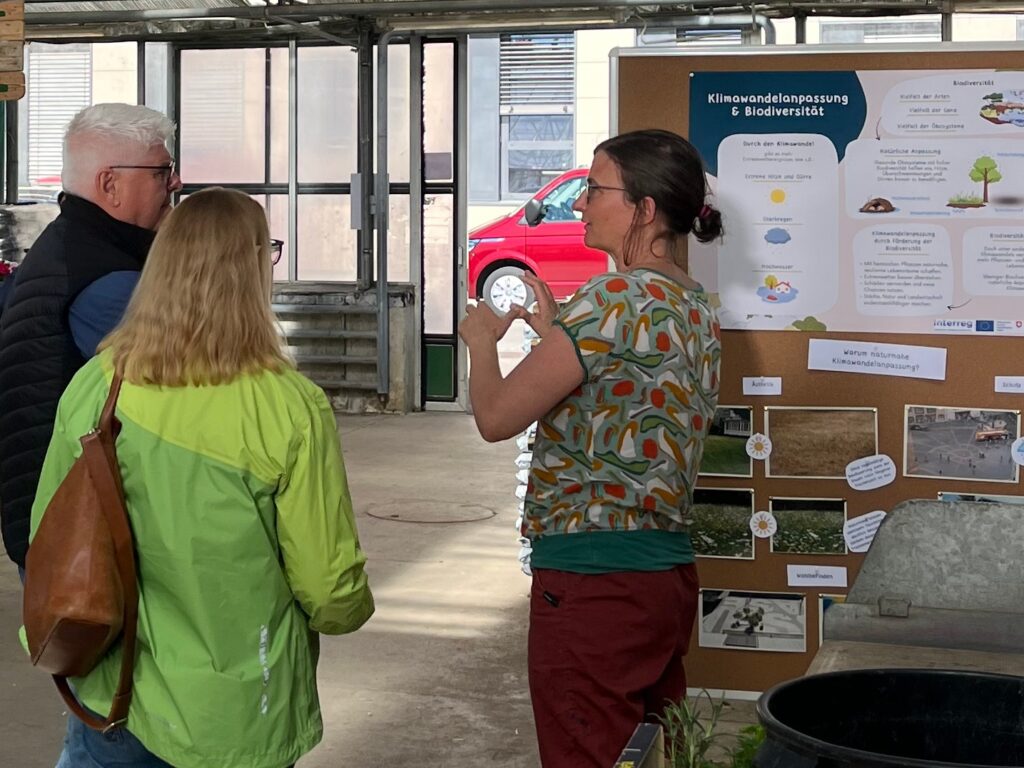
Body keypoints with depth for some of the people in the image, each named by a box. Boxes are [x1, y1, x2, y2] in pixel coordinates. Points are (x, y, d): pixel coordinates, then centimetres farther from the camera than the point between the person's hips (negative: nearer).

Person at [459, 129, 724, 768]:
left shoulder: (618, 299, -17)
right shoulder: (699, 308, 11)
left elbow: (497, 417, -14)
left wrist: (482, 339, 4)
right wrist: (555, 329, 21)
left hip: (593, 581, -9)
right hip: (668, 574, 9)